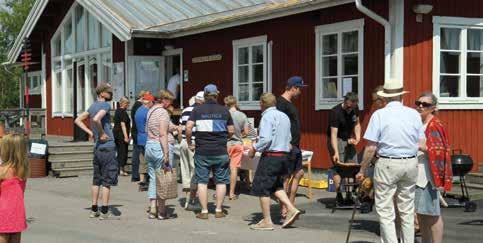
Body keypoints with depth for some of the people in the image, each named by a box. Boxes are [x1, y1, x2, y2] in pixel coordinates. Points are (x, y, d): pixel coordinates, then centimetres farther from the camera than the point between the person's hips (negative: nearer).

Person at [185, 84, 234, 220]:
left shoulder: (197, 110, -1)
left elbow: (188, 127, -10)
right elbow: (231, 131, 5)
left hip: (202, 151, 0)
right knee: (221, 181, 9)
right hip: (220, 151, 0)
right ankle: (218, 210, 11)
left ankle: (204, 211, 5)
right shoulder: (224, 110, 2)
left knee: (202, 181, 6)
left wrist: (189, 143, 3)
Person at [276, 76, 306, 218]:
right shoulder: (281, 103, -14)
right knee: (286, 177, -5)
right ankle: (284, 211, 0)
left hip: (295, 146, 10)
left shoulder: (290, 103, 18)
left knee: (298, 173, 13)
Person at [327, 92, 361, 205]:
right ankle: (338, 195, -8)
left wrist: (357, 136, -5)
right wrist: (336, 152, -39)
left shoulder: (355, 109, -3)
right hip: (336, 141, -7)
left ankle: (349, 195, 8)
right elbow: (333, 134, -30)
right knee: (338, 168, -12)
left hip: (348, 140, 7)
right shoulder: (336, 112, -24)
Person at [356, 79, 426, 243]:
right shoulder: (414, 114, 3)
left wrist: (362, 170, 0)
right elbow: (422, 145, 2)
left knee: (385, 211, 2)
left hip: (387, 165, -4)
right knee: (407, 210, 14)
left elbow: (371, 148, -10)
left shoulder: (379, 115, -7)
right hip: (410, 164, 4)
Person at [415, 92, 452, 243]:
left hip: (428, 177, -9)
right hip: (416, 177, 9)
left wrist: (438, 179, -19)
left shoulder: (434, 126, -13)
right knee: (421, 214, 14)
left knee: (432, 215, -3)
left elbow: (438, 153, -16)